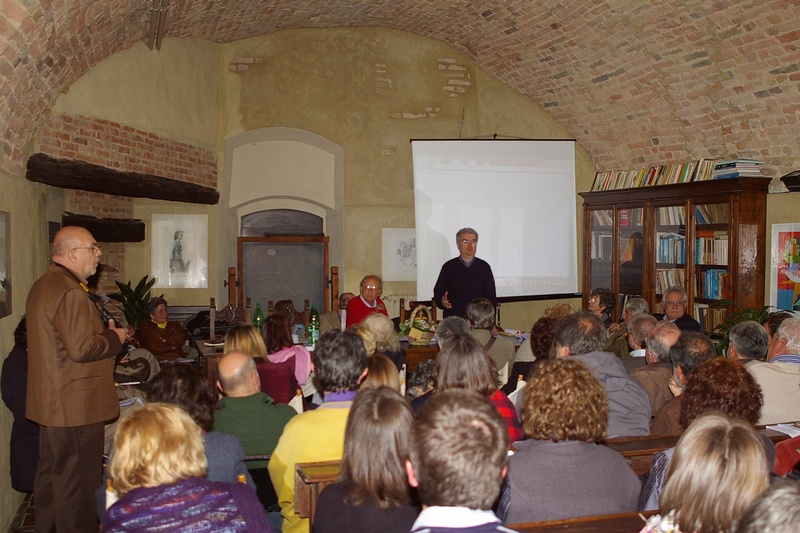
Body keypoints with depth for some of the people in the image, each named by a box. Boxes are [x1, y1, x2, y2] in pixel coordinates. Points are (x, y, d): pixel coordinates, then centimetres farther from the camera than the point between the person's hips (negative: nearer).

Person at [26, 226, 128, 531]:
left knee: (51, 476, 21)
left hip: (50, 403, 11)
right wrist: (114, 338, -11)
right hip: (76, 406, -11)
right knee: (76, 483, -1)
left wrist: (103, 330, 11)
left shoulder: (42, 286, 13)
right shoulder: (70, 292, -22)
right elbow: (81, 348, -27)